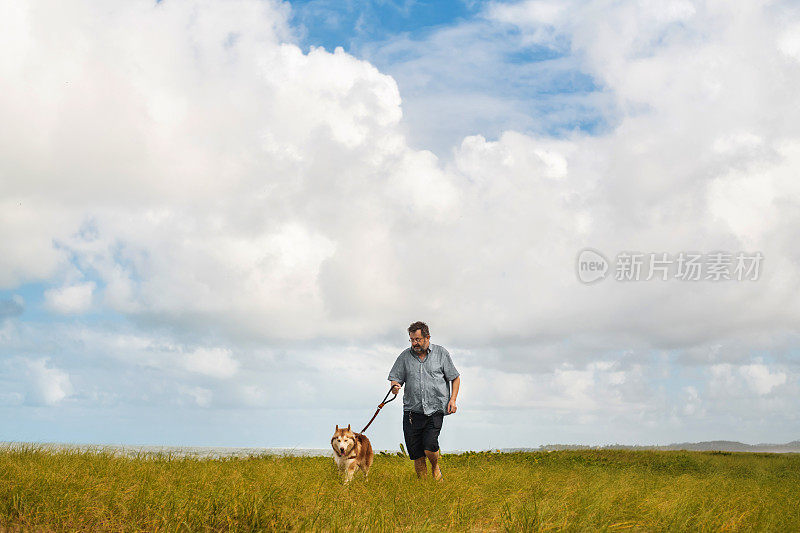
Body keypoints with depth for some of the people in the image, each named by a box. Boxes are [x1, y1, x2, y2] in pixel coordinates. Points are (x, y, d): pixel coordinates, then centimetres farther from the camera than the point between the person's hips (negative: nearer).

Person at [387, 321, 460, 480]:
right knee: (416, 454, -1)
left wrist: (452, 399, -1)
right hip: (412, 411, 2)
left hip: (435, 411, -2)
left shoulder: (441, 353, 5)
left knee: (430, 446, -17)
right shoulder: (405, 356, 8)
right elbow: (395, 378, 11)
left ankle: (435, 467, 15)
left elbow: (455, 378, 11)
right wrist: (395, 386, -14)